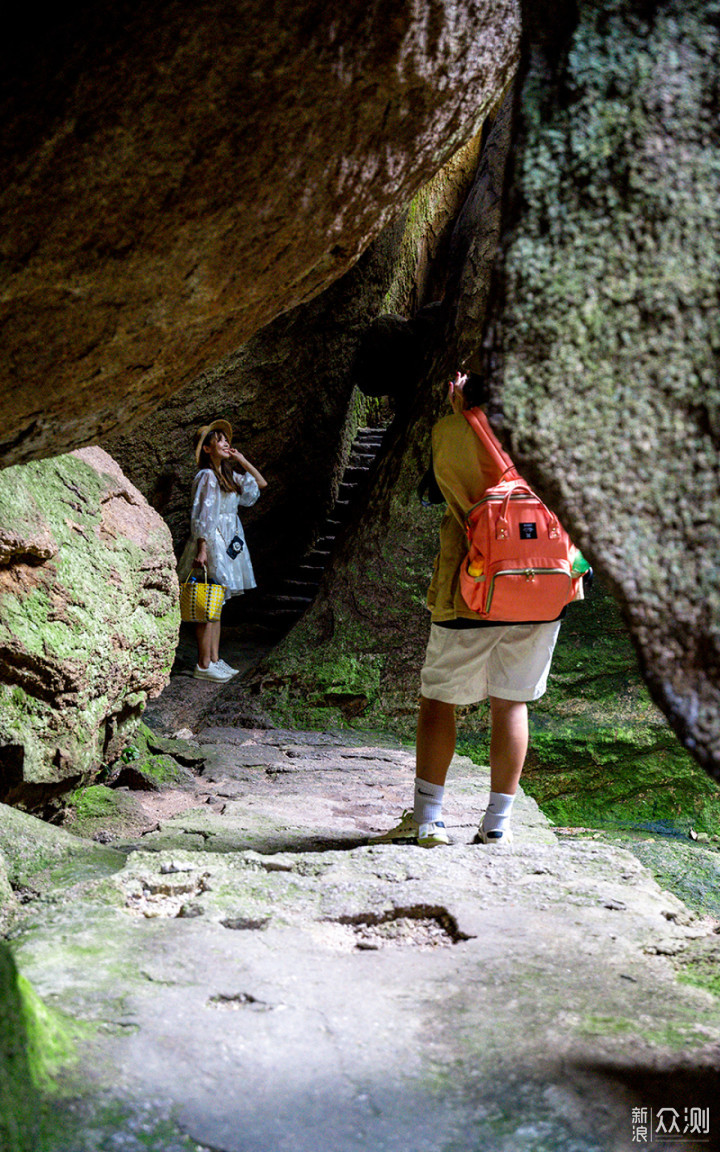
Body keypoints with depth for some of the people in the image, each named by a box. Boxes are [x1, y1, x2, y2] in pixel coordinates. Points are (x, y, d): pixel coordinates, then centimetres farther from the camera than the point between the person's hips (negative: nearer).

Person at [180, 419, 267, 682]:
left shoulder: (228, 474, 14)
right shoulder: (206, 476, -12)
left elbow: (261, 484, 21)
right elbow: (202, 515, -16)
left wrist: (242, 460, 12)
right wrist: (202, 549, -20)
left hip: (228, 542, 9)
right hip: (212, 542, -9)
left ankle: (214, 660, 17)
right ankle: (203, 665, -1)